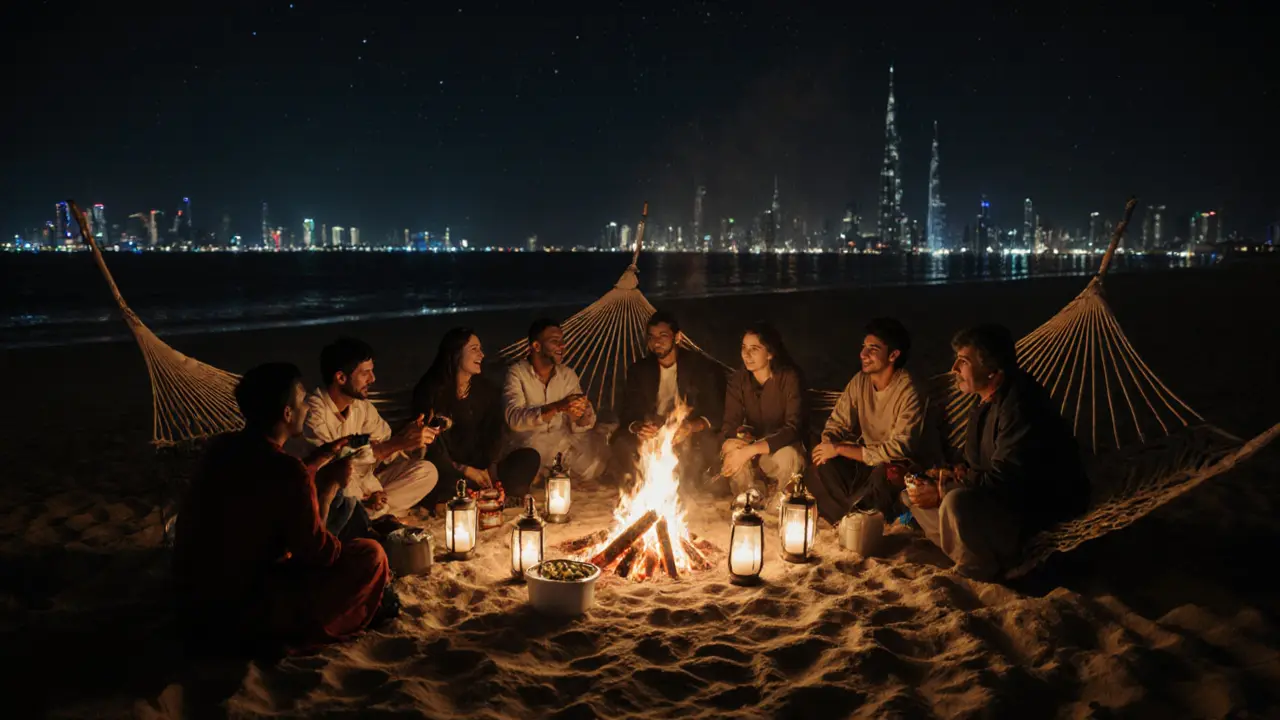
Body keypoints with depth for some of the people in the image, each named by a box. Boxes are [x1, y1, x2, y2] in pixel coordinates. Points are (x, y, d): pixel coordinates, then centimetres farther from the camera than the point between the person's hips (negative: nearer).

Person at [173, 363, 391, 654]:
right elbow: (318, 554, -11)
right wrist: (329, 486, 0)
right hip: (234, 618, -8)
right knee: (370, 555, -7)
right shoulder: (286, 469, -22)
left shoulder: (223, 448, 2)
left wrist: (321, 457, 24)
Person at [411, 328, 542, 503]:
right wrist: (466, 470, -13)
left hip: (481, 470, 4)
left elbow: (493, 436, 5)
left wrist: (491, 469, -13)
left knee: (529, 458, -18)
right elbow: (430, 444, -6)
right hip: (447, 472, -4)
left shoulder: (487, 391, 9)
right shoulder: (430, 392, -3)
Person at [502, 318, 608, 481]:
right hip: (528, 443, -4)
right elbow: (514, 418, -26)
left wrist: (580, 415, -25)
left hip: (563, 442, 4)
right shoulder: (516, 373, -9)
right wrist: (558, 407, -37)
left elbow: (587, 423, 1)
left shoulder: (568, 374, 6)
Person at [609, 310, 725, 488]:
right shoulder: (639, 370, 6)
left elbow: (715, 412, -9)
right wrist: (637, 427, -26)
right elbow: (627, 412, 0)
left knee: (709, 444, -35)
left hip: (689, 436, -1)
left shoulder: (700, 366, -2)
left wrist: (692, 426, -32)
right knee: (621, 445, -28)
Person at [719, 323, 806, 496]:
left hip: (782, 446, -2)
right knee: (733, 454, -32)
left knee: (786, 458, -37)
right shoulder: (738, 379, -7)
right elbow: (729, 424, -10)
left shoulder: (789, 377, -19)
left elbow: (794, 427, -28)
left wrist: (751, 450, -39)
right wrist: (729, 443, -38)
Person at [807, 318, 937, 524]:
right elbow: (838, 423, 3)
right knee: (821, 466, -19)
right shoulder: (859, 381, -4)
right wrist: (828, 445, -22)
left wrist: (840, 449, -26)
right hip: (867, 459, 6)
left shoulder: (909, 392, -23)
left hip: (902, 467, -6)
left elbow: (898, 449, -27)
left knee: (882, 474, -38)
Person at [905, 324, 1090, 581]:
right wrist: (955, 475, -5)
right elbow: (981, 466, 17)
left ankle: (985, 573, -12)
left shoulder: (1020, 405, -24)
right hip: (1009, 498, 10)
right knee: (919, 492, 7)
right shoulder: (988, 401, 8)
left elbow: (1004, 480, -28)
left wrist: (943, 492, -23)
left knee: (957, 502, -36)